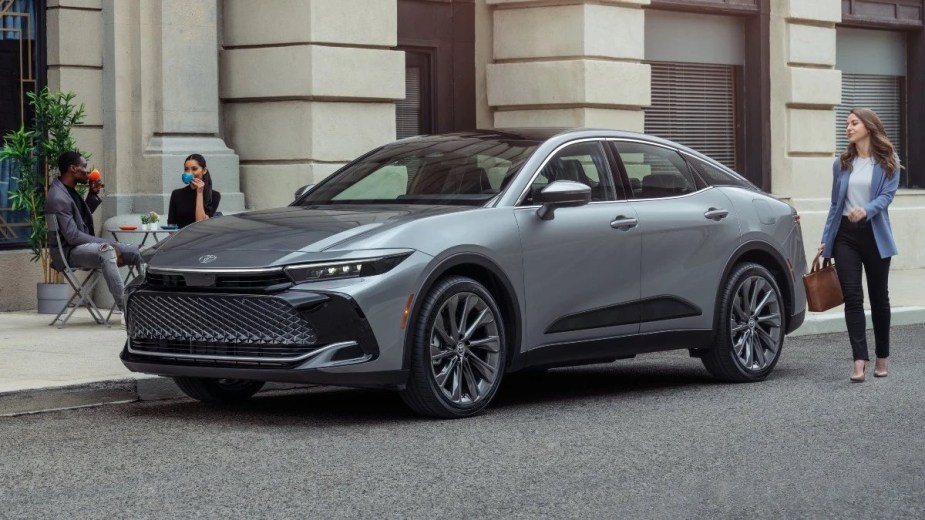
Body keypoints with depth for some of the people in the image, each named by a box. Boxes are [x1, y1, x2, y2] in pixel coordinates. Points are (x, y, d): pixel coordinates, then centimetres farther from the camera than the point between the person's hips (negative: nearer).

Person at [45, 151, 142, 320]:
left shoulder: (70, 191, 13)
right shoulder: (58, 198, -18)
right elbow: (72, 236, -23)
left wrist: (93, 195, 14)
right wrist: (107, 242, -21)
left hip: (88, 245, 11)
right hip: (72, 251, -11)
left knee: (137, 252, 3)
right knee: (107, 251, -40)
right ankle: (126, 310, -49)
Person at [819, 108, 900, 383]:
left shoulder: (888, 163, 1)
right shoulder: (841, 164, 11)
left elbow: (887, 196, -11)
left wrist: (866, 210, -31)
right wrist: (826, 239, 11)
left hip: (875, 236, -2)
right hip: (846, 235, 2)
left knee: (879, 297, 8)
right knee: (852, 297, -8)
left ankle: (882, 358, 21)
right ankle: (860, 361, -14)